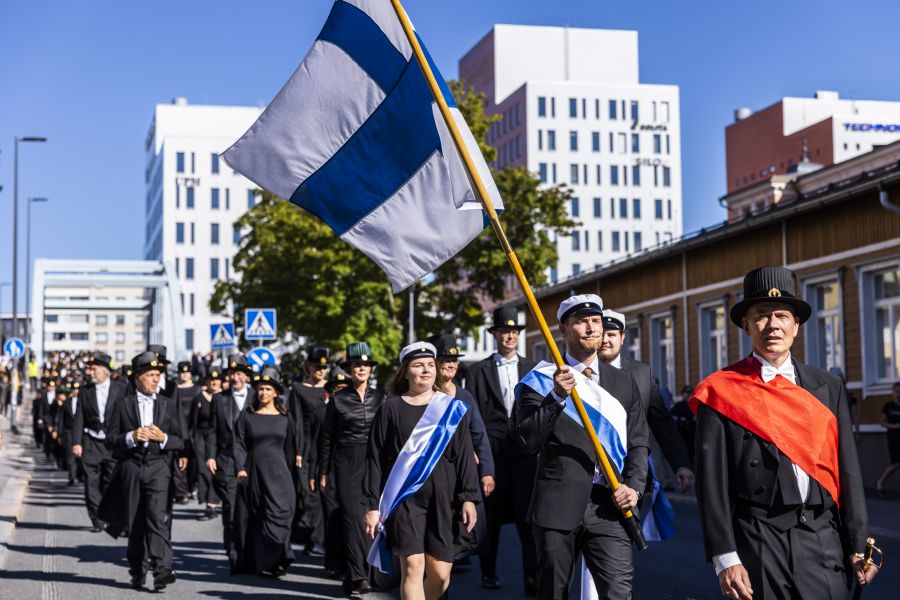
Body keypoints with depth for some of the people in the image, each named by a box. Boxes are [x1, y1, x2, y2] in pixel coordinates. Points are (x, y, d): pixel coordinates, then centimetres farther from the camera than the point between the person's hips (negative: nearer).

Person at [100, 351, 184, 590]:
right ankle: (138, 573, 17)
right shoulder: (123, 405, 7)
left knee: (156, 516, -17)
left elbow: (179, 442, 9)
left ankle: (161, 570, -26)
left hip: (158, 466, -1)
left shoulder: (169, 405, 10)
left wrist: (163, 438, -11)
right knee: (134, 522, 6)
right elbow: (110, 440, 3)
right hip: (131, 467, 1)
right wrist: (131, 437, -14)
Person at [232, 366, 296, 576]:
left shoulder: (284, 419, 8)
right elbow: (239, 444, 0)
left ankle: (275, 561, -9)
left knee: (279, 513, -10)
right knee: (253, 517, 3)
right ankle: (252, 562, 11)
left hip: (278, 474, 0)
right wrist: (240, 468, -13)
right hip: (253, 472, 0)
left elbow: (289, 449, 11)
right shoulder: (247, 416, 5)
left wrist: (290, 475, 10)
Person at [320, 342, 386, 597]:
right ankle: (358, 576, -10)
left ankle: (354, 575, 16)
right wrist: (323, 472, 4)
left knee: (371, 516, 3)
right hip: (347, 462, -2)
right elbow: (327, 438, 5)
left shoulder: (380, 397, 7)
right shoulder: (338, 400, 1)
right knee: (354, 516, -8)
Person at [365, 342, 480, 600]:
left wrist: (469, 498, -5)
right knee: (413, 567, -11)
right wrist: (373, 505, -1)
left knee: (440, 574, 0)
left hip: (443, 498, 2)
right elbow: (375, 459, 4)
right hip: (404, 498, -2)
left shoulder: (453, 409, 7)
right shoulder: (391, 409, 4)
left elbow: (465, 455, 5)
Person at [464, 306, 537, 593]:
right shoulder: (478, 371, 8)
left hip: (525, 450, 0)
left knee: (527, 514, -6)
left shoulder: (532, 369, 11)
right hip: (491, 450, 0)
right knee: (492, 514, 5)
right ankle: (488, 572, 17)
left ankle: (532, 577, -5)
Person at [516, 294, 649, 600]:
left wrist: (634, 486, -2)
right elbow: (528, 439, -6)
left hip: (609, 505, 2)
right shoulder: (542, 378, 4)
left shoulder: (624, 381, 14)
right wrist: (557, 397, -18)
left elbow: (639, 443, 14)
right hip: (558, 504, -2)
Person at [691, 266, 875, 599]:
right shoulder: (722, 392, -1)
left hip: (823, 543, 3)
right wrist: (724, 557, -11)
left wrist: (859, 545, 4)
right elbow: (712, 481, -5)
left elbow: (847, 472, 8)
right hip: (758, 544, -3)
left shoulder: (828, 387, 9)